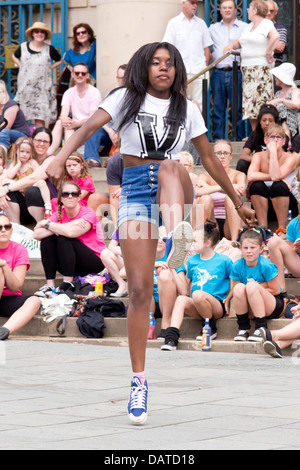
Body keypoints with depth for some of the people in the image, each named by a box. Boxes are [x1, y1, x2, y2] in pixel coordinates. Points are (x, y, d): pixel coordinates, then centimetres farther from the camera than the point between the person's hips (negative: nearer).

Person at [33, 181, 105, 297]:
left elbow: (71, 232, -33)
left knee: (64, 239, -27)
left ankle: (67, 284, -26)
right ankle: (50, 285, -19)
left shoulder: (88, 214, -13)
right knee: (47, 238, -15)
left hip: (95, 263, -5)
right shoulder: (59, 215, 2)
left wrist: (46, 224, -19)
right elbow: (37, 234, -14)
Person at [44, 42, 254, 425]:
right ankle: (139, 382, -5)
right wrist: (59, 160, -27)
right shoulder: (127, 99, 7)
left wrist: (237, 202, 26)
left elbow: (209, 159, 23)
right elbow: (88, 127, -9)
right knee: (139, 289, -9)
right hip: (135, 192, -1)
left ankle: (178, 234, -67)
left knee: (168, 166, -36)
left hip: (176, 190, 1)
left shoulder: (186, 109, 15)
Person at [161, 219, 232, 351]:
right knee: (181, 299, -28)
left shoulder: (224, 261, 0)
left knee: (198, 294, -35)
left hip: (218, 306, -4)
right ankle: (171, 337, -39)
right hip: (197, 309, 4)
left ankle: (211, 328, -13)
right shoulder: (192, 260, 14)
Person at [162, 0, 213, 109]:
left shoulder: (201, 23, 14)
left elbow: (206, 47, 16)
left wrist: (205, 66, 5)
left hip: (199, 71, 3)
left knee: (199, 103, -2)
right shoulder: (174, 23, 5)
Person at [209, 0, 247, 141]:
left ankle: (239, 139, 2)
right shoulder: (213, 28, 16)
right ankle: (217, 141, 5)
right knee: (218, 109, 2)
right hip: (218, 72, 2)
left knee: (238, 108, -3)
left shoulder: (244, 27, 8)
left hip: (236, 72, -2)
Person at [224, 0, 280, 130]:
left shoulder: (266, 23, -6)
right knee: (250, 104, 6)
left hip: (261, 68, -9)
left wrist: (268, 53, -19)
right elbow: (239, 41, 28)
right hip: (247, 69, 9)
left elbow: (275, 36, -24)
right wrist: (231, 45, 7)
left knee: (260, 100, -11)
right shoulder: (249, 27, 21)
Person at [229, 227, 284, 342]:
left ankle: (260, 329, -30)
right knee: (239, 288, -26)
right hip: (251, 310, 4)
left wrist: (256, 288, -15)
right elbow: (235, 291, 2)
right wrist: (226, 300, -17)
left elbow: (276, 290, -13)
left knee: (251, 287, -32)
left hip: (274, 306, -4)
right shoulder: (237, 266, -4)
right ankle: (243, 329, -17)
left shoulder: (266, 266, -16)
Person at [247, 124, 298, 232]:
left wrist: (273, 151, -28)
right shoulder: (259, 156, -5)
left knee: (279, 185, -32)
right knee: (257, 185, -27)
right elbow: (250, 176, -25)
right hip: (263, 204, 2)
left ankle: (282, 228, -23)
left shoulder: (289, 158, -12)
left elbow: (276, 176, -31)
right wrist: (277, 177, -29)